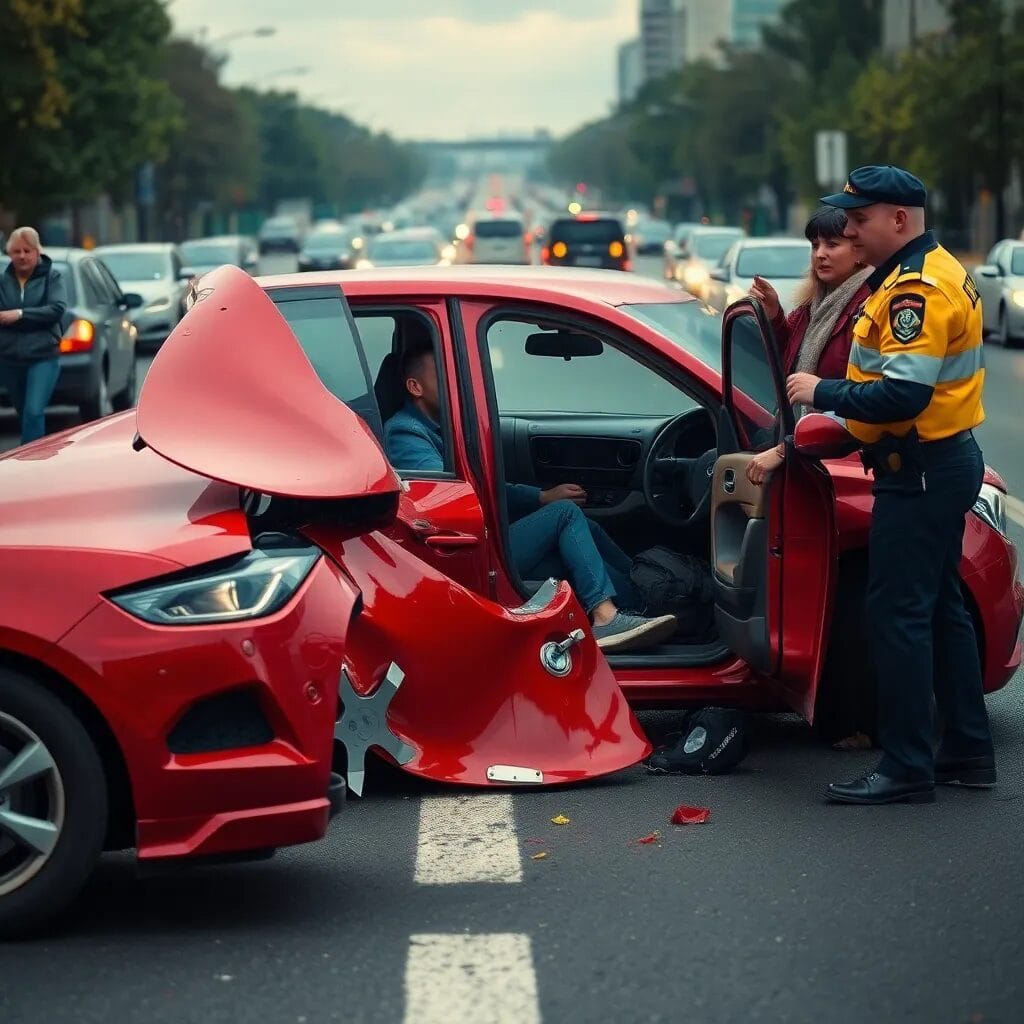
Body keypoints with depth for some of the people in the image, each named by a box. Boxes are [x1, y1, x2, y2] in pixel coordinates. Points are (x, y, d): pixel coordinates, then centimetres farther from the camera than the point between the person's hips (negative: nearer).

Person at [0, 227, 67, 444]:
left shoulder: (51, 277, 0)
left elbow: (57, 309, -13)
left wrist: (20, 315, -19)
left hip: (43, 358, -3)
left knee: (34, 412, -16)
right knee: (23, 413, 15)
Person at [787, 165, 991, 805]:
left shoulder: (917, 288, -20)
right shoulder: (936, 272, 15)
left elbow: (903, 395, -28)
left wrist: (822, 392, -17)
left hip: (922, 471, -11)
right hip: (948, 461, 11)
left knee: (898, 615, -7)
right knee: (940, 608, 17)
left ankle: (907, 769, -4)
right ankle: (968, 751, 24)